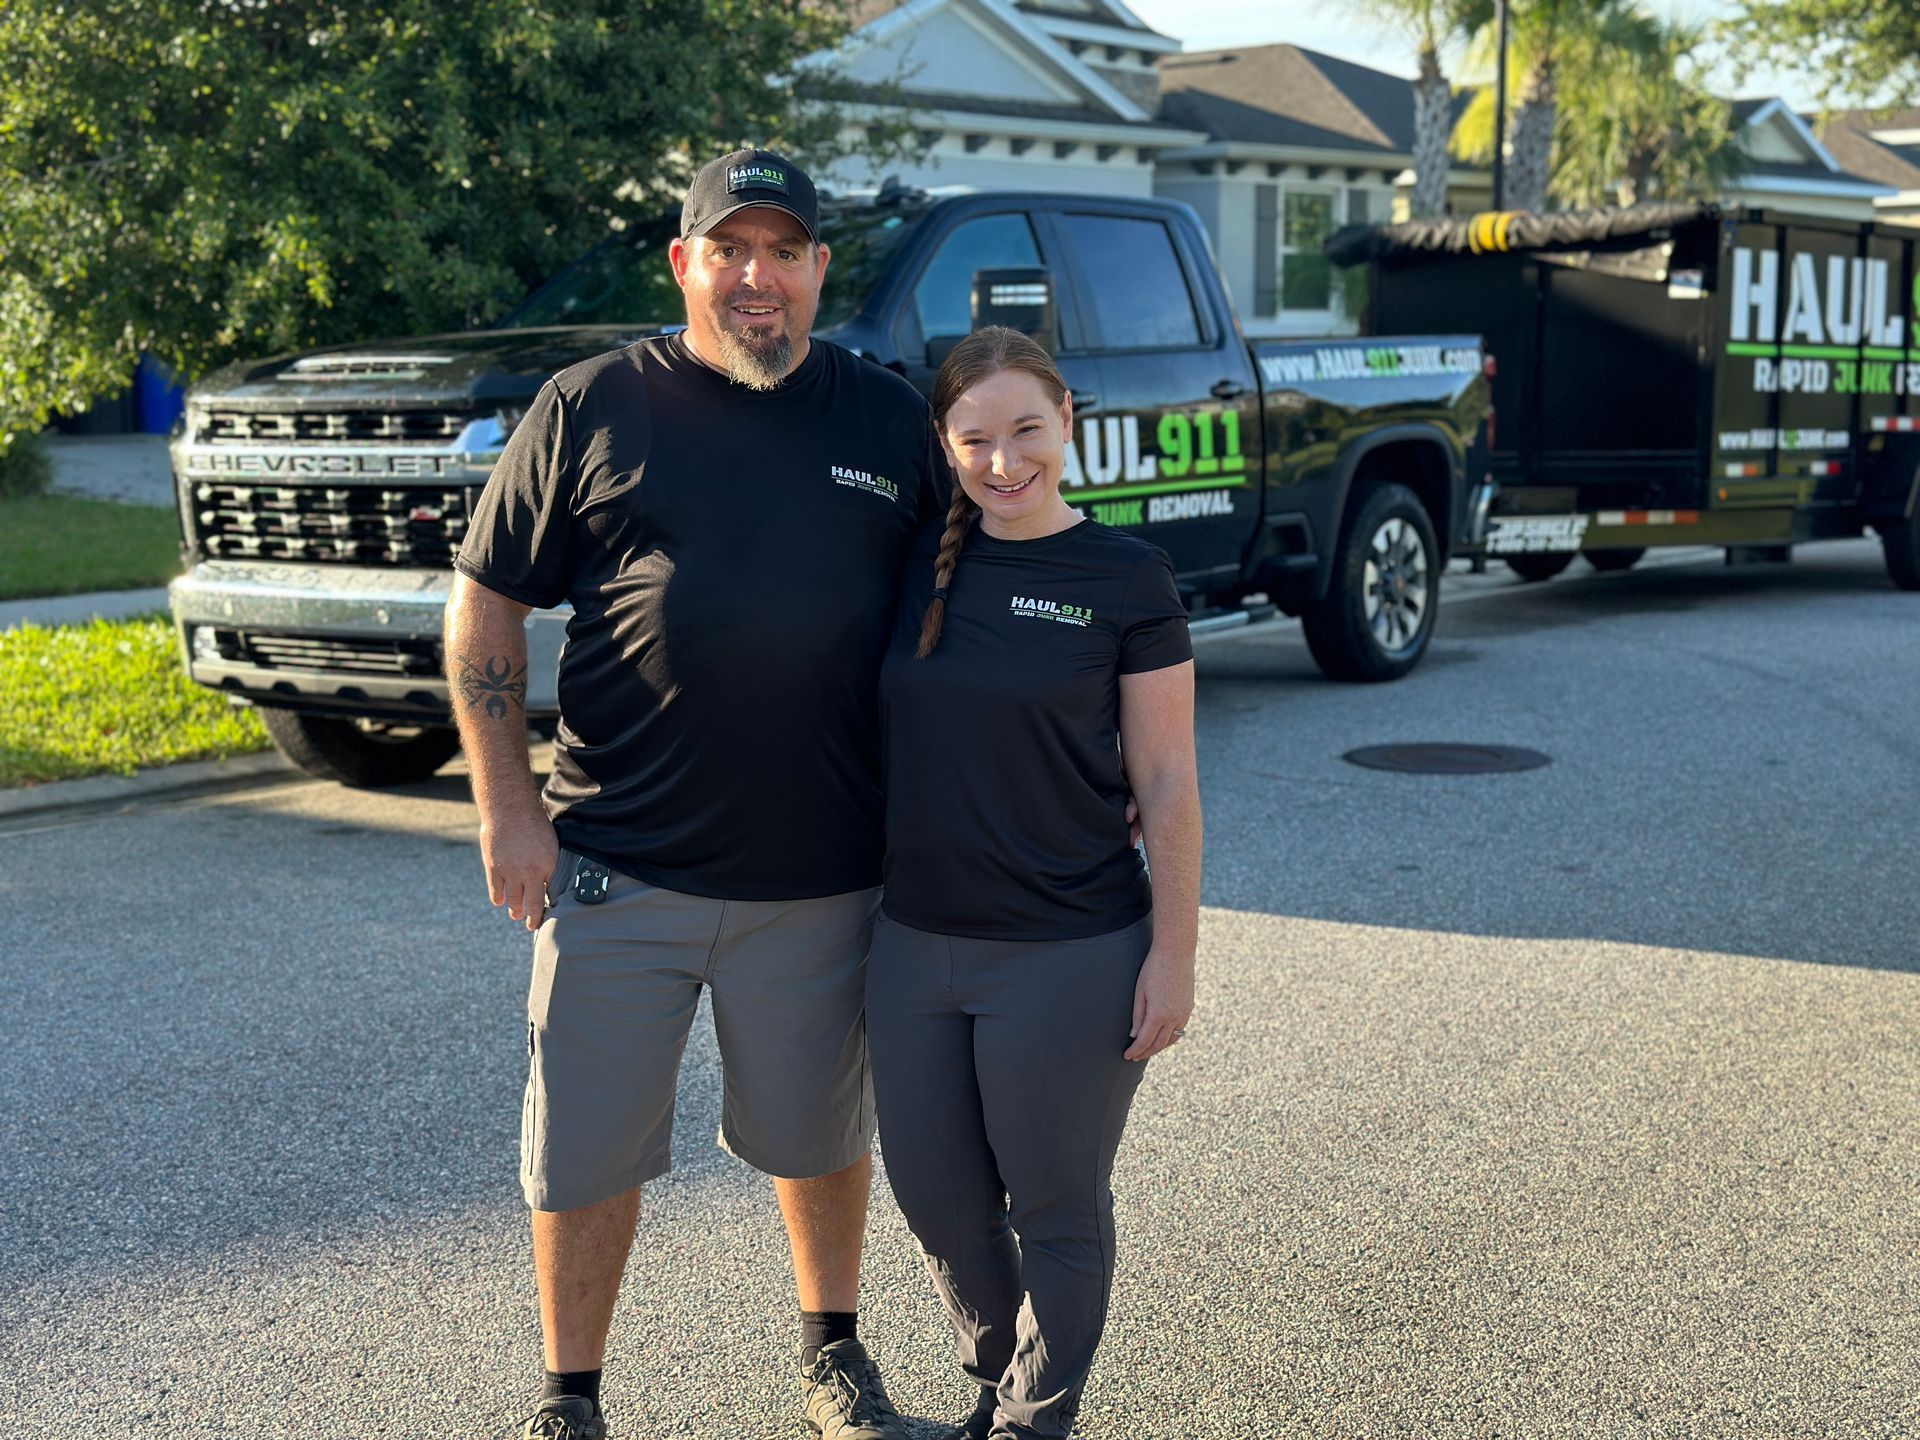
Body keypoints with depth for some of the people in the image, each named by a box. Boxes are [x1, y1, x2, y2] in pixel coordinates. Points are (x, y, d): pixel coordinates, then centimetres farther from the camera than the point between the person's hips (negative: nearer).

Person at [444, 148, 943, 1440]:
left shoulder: (893, 422, 4)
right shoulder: (593, 409, -1)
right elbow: (486, 606, 2)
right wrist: (507, 808, -5)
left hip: (824, 877, 2)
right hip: (616, 868, -1)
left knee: (822, 1133, 18)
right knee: (589, 1151, 8)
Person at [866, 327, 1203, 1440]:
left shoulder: (1125, 578, -8)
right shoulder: (917, 564, 3)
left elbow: (1166, 785, -6)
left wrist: (1174, 952, -8)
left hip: (1071, 956, -4)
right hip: (915, 941, 5)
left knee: (1055, 1209, 11)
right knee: (936, 1198, 17)